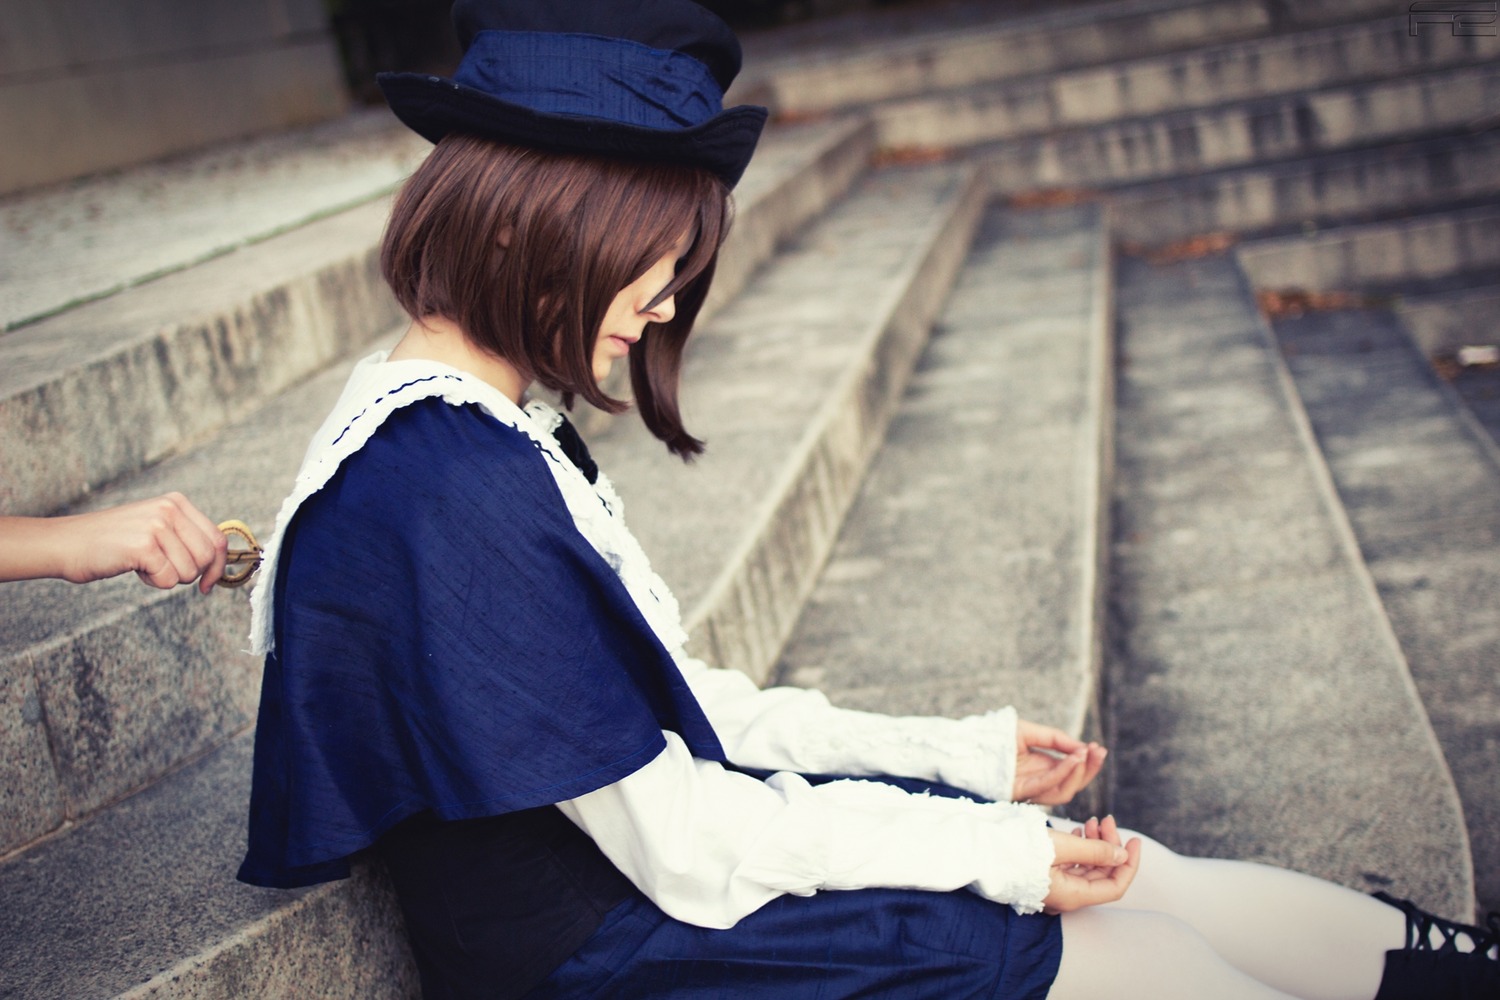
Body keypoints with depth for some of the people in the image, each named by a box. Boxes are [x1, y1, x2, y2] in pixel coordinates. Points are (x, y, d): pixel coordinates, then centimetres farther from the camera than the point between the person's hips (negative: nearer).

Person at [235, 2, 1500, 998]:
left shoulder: (493, 433, 4)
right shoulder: (453, 499, -27)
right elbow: (677, 847, -23)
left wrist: (972, 753, 7)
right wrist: (996, 852, -14)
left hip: (647, 843, 8)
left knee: (1127, 876, 6)